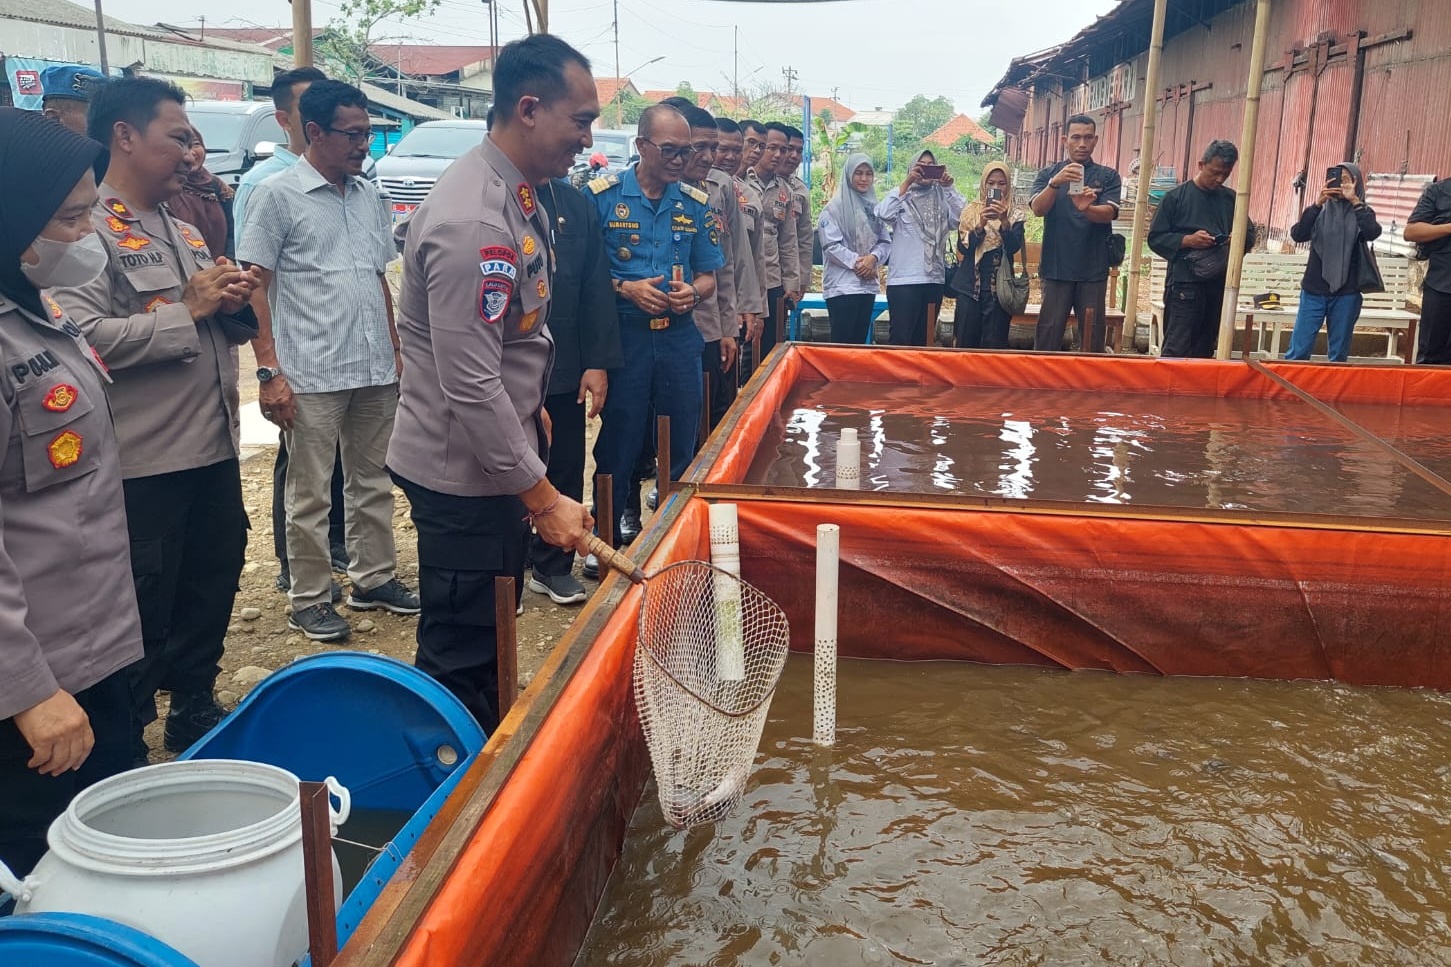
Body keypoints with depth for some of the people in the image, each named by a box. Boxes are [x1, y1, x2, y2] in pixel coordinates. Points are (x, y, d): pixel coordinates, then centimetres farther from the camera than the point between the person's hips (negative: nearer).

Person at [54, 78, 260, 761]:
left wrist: (234, 303, -1)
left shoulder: (186, 230, 14)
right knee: (143, 616, 4)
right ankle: (125, 745, 21)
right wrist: (188, 310, -19)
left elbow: (231, 326, 21)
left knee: (212, 589, 19)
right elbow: (85, 337, -25)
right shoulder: (90, 231, -11)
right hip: (143, 465, -8)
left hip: (215, 450, 8)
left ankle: (195, 712, 37)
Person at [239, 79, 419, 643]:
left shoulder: (370, 196, 12)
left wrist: (395, 350, 15)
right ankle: (309, 599, 16)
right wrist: (270, 372, -13)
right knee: (310, 492, 4)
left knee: (373, 481, 15)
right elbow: (255, 287, -7)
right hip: (311, 377, -6)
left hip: (376, 371, 6)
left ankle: (374, 577, 29)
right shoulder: (278, 195, -6)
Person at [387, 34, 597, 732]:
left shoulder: (519, 192, 6)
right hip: (463, 471, -10)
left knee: (491, 635, 22)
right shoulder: (471, 222, -26)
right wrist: (542, 496, -23)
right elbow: (470, 385, -27)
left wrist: (531, 406, 23)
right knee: (461, 655, 4)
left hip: (498, 450, 10)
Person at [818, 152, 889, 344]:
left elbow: (885, 241, 9)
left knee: (860, 341, 10)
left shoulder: (874, 207, 14)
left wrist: (873, 258, -11)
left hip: (868, 284, 6)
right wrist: (856, 262, -15)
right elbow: (831, 245, -12)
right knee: (841, 342, -7)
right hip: (842, 285, -6)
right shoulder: (835, 206, -4)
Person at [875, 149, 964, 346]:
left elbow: (964, 217, -5)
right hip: (903, 280, -3)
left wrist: (948, 187, -13)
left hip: (934, 280, 4)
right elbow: (883, 214, -16)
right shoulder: (903, 198, 3)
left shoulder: (943, 200, 9)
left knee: (922, 339, 11)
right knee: (901, 339, -8)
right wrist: (906, 183, -17)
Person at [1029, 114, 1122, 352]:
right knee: (1048, 332, -2)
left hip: (1093, 270, 1)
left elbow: (1108, 213, -7)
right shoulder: (1048, 174, 8)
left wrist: (1086, 208, -29)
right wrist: (1055, 183, -26)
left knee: (1092, 336, 4)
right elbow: (1037, 209, -8)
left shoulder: (1108, 176, 8)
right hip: (1056, 267, -1)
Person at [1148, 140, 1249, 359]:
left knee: (1204, 349, 9)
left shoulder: (1231, 199, 13)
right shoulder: (1176, 197, 0)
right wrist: (1187, 240, -17)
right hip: (1184, 283, -5)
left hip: (1220, 284, 5)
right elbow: (1156, 238, -2)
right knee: (1176, 349, -10)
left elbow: (1250, 234, 20)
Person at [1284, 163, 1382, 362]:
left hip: (1346, 293, 0)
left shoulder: (1361, 213, 6)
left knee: (1339, 355, 4)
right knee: (1298, 350, -5)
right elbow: (1297, 234, -8)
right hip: (1314, 290, 0)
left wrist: (1355, 201, -14)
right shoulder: (1320, 211, 8)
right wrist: (1317, 203, -15)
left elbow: (1372, 233, -15)